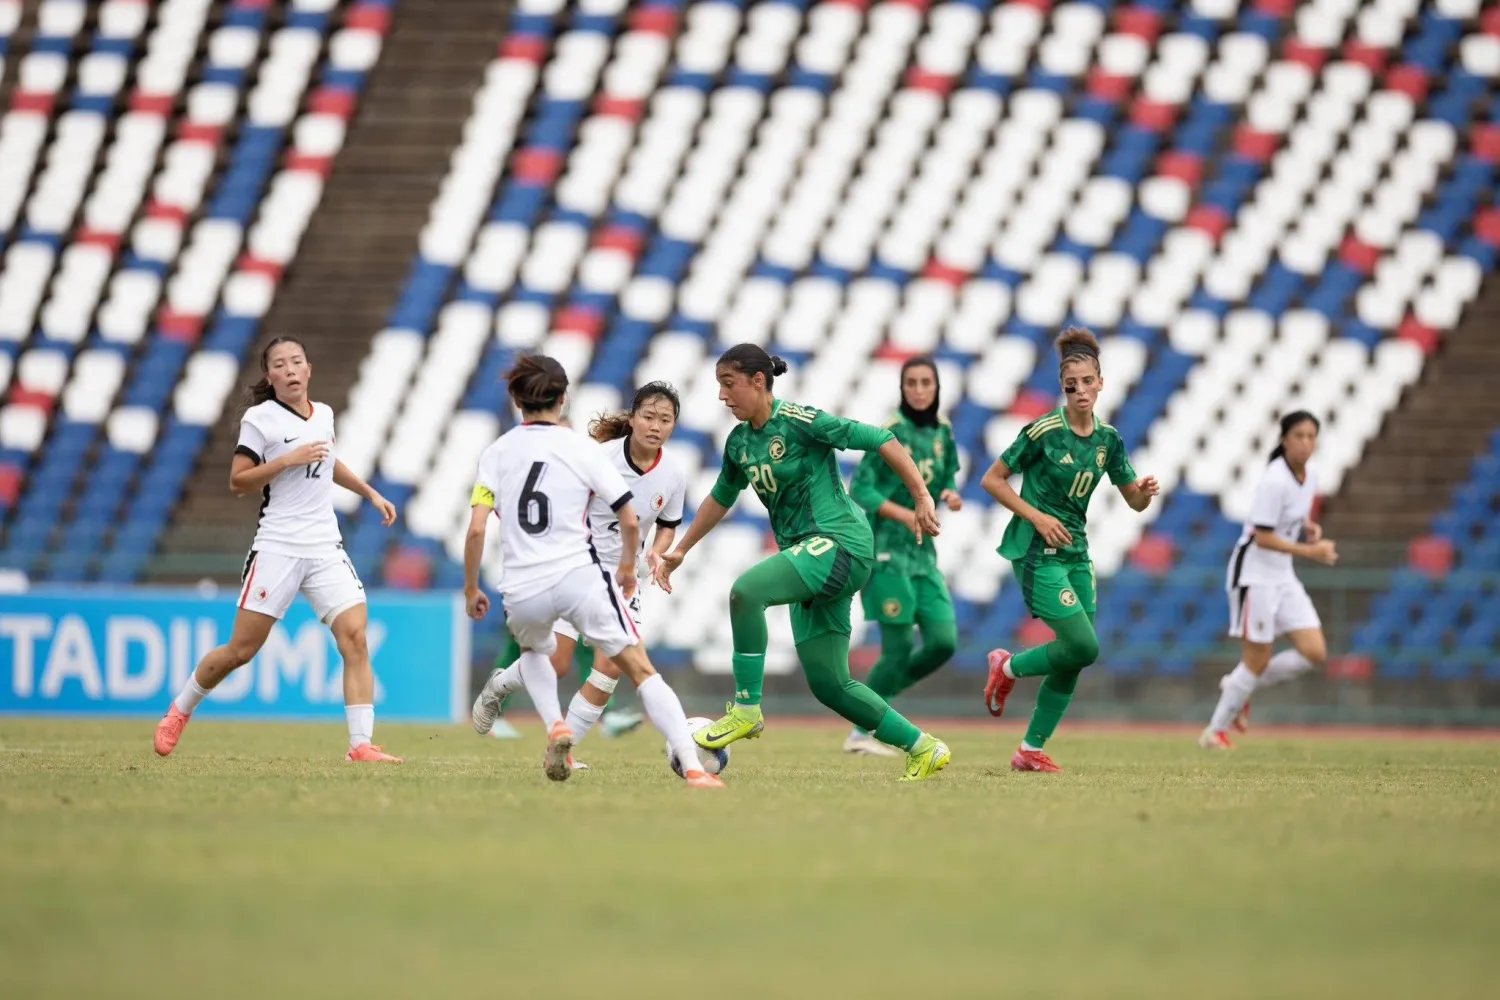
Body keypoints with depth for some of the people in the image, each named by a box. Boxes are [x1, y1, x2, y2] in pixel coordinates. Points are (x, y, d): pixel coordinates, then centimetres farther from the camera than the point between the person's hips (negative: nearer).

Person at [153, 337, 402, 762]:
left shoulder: (324, 415, 12)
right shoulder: (260, 419, -4)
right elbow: (238, 481, -8)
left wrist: (370, 493, 29)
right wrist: (288, 460, -17)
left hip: (326, 548, 4)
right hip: (278, 548, -4)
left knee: (355, 637, -13)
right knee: (241, 650, -1)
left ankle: (361, 745, -15)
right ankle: (179, 711, 24)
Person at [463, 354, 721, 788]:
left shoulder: (496, 453, 6)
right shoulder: (580, 448, 1)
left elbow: (476, 528, -2)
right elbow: (630, 522, 1)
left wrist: (471, 588, 12)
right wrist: (627, 567, 20)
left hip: (522, 591, 2)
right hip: (579, 578, -2)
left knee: (536, 651, 35)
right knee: (641, 670, 1)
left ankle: (555, 726, 7)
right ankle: (692, 766, -15)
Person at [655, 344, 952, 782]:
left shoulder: (798, 421, -11)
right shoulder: (739, 443, 12)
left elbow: (881, 441, -11)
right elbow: (721, 497, 29)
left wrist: (921, 498, -15)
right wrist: (679, 551, 30)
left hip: (840, 542, -9)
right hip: (809, 555, 9)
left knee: (746, 590, -30)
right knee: (829, 685, 5)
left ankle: (746, 709, -19)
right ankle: (923, 749, 17)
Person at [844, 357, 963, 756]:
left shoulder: (942, 432, 8)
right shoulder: (890, 432, -11)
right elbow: (860, 489, -13)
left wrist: (951, 495, -4)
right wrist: (907, 516, -24)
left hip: (923, 553, 7)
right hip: (887, 550, -6)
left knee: (943, 642, -3)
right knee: (899, 648, -8)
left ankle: (881, 695, 19)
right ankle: (861, 733, 6)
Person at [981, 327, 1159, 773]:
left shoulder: (1107, 439, 5)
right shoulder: (1043, 431, -12)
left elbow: (1135, 501, 11)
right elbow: (992, 480, -7)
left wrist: (1145, 491, -13)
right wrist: (1037, 516, -16)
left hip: (1075, 552, 7)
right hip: (1037, 552, -7)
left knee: (1074, 660, 3)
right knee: (1084, 646, -16)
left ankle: (1031, 750, 13)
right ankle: (1008, 667, 10)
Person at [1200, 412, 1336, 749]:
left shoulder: (1310, 478, 4)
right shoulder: (1275, 481, -21)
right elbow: (1262, 538, -23)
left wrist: (1309, 528, 1)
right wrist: (1310, 551, -25)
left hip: (1283, 575, 8)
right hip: (1255, 573, -8)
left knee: (1315, 652, -1)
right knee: (1257, 661, -4)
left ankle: (1239, 687, 16)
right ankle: (1215, 732, 11)